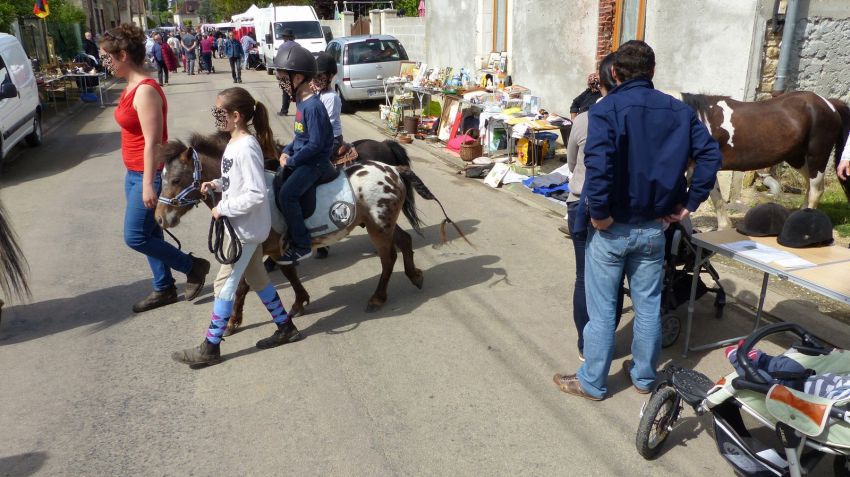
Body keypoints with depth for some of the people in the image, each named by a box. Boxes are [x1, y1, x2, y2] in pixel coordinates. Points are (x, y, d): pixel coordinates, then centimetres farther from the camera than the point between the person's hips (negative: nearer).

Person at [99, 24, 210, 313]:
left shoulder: (145, 91, -20)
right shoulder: (131, 87, 10)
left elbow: (153, 142, -23)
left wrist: (149, 184, -22)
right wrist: (136, 178, 20)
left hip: (149, 175, -10)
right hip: (134, 173, 10)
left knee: (135, 237, -4)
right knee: (149, 234, 15)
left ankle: (193, 267, 11)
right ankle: (164, 289, 27)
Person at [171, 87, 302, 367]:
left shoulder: (247, 148, -23)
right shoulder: (235, 142, 7)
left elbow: (256, 195, -29)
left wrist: (223, 208, -21)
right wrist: (216, 184, 5)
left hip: (247, 228, -10)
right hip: (243, 226, 10)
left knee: (225, 283, -1)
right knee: (256, 278, 18)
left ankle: (210, 348, 11)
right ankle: (286, 328, 31)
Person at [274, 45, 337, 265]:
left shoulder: (313, 106, -21)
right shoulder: (301, 102, 8)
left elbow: (315, 144, -23)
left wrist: (291, 161, -16)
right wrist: (287, 151, 4)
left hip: (315, 161, -10)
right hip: (301, 157, 10)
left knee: (287, 194, -22)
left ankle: (302, 246, -11)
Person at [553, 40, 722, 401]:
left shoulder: (606, 108, -13)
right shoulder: (677, 110, 4)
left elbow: (597, 163, -28)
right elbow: (710, 154, -1)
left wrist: (599, 212, -19)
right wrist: (689, 203, 2)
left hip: (612, 227, -4)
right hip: (654, 226, 5)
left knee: (602, 307, 7)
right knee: (648, 304, 17)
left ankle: (592, 382, 22)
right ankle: (644, 376, 34)